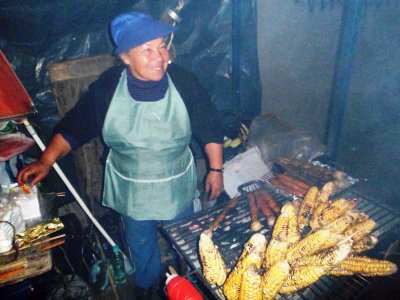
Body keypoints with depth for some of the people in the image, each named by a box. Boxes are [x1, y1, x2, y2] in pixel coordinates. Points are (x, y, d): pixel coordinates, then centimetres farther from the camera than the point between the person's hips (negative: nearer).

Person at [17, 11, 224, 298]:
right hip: (131, 189, 0)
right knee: (141, 245, 23)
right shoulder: (107, 87, -17)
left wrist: (216, 169, -8)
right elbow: (73, 127, -6)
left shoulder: (184, 82, -18)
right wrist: (46, 161, -14)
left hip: (177, 186, 0)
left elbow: (210, 128, -9)